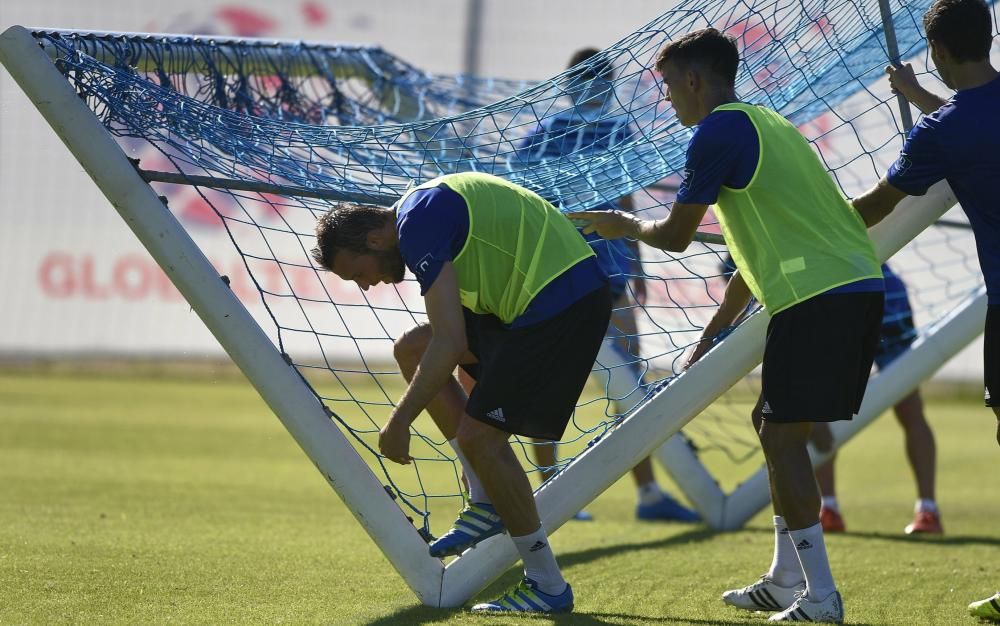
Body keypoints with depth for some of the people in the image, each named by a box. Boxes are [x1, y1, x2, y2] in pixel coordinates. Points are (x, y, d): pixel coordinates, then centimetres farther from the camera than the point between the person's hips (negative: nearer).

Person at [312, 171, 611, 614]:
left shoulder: (418, 225, -15)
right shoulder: (424, 208, 15)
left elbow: (450, 344, -21)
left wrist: (400, 420, -14)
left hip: (563, 301, -10)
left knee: (479, 436, -10)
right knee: (411, 348, 9)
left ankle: (547, 587, 1)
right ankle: (486, 503, 11)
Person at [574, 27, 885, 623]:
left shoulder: (720, 130, -5)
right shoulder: (766, 123, 25)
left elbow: (676, 235, -2)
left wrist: (624, 225, 19)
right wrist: (716, 328, 34)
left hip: (818, 297, -10)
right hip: (859, 286, 10)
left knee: (783, 434, -8)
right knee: (776, 425, 18)